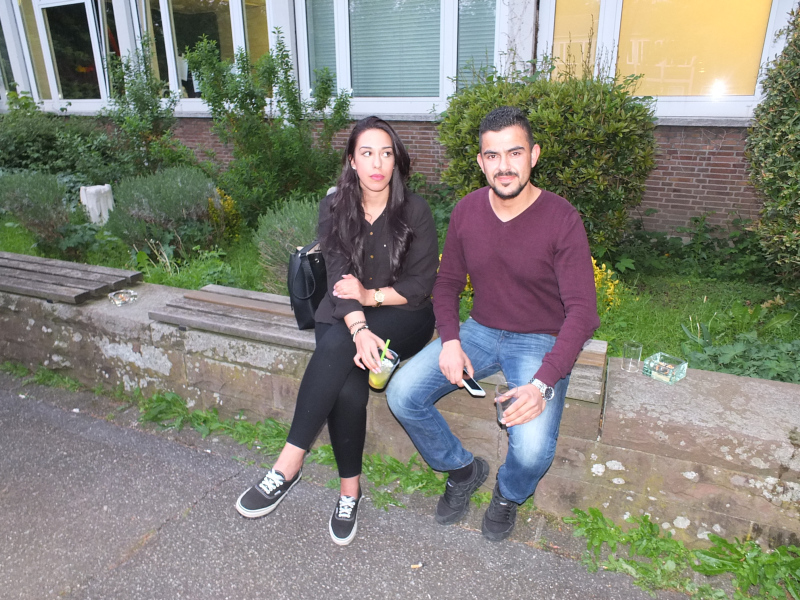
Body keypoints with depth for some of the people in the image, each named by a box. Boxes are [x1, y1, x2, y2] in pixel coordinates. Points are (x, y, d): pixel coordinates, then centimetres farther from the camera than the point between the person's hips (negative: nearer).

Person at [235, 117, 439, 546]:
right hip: (343, 318, 2)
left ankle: (288, 466, -26)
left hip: (403, 316, -2)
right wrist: (359, 329, -26)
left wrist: (372, 296, -18)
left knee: (336, 347, -33)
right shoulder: (334, 208, 1)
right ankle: (350, 489, -9)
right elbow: (339, 277, -10)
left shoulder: (415, 211, -4)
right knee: (347, 388, -29)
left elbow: (422, 283, -5)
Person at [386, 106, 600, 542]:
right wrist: (450, 340, -10)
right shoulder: (467, 211, -2)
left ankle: (509, 493, 15)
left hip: (540, 341, -4)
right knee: (401, 395, -14)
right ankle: (462, 469, 15)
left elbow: (582, 310, -18)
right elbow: (448, 282, 8)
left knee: (532, 450, -26)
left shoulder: (561, 219, -16)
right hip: (480, 331, 4)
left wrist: (542, 383, -30)